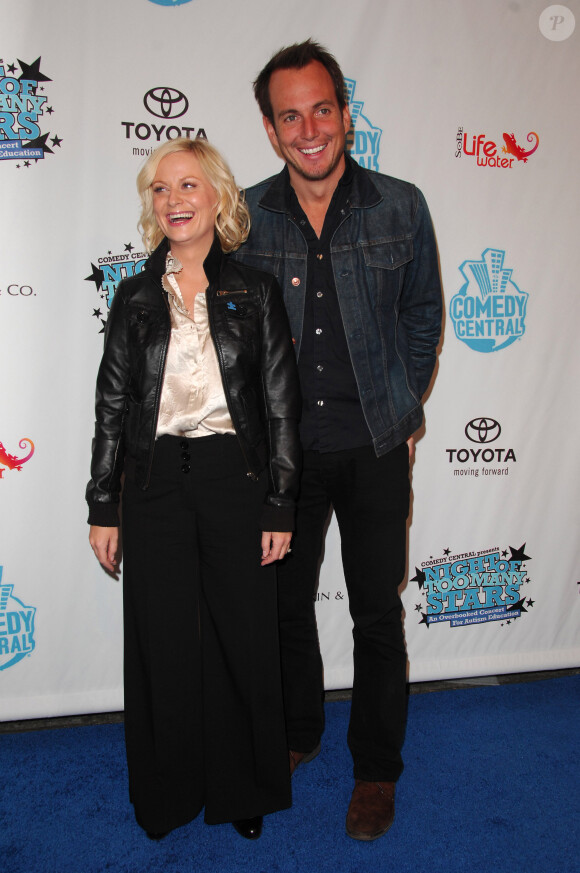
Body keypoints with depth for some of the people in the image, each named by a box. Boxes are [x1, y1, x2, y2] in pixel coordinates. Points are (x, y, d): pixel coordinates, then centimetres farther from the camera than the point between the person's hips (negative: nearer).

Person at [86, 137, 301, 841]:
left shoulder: (255, 292, 3)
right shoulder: (136, 297, 6)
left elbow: (281, 404, 1)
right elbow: (111, 404, 6)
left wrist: (280, 506, -3)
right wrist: (102, 507, 3)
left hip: (235, 479, -1)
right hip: (156, 484, 1)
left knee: (244, 636, 8)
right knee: (163, 643, 9)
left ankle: (244, 789, 30)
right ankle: (169, 790, 32)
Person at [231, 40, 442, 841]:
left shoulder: (401, 207, -5)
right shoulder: (245, 216, -2)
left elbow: (422, 316, 6)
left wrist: (401, 411, 5)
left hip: (375, 449, -1)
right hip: (281, 449, 2)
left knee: (378, 615, 8)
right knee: (286, 602, 15)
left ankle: (376, 769, 29)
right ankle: (297, 733, 41)